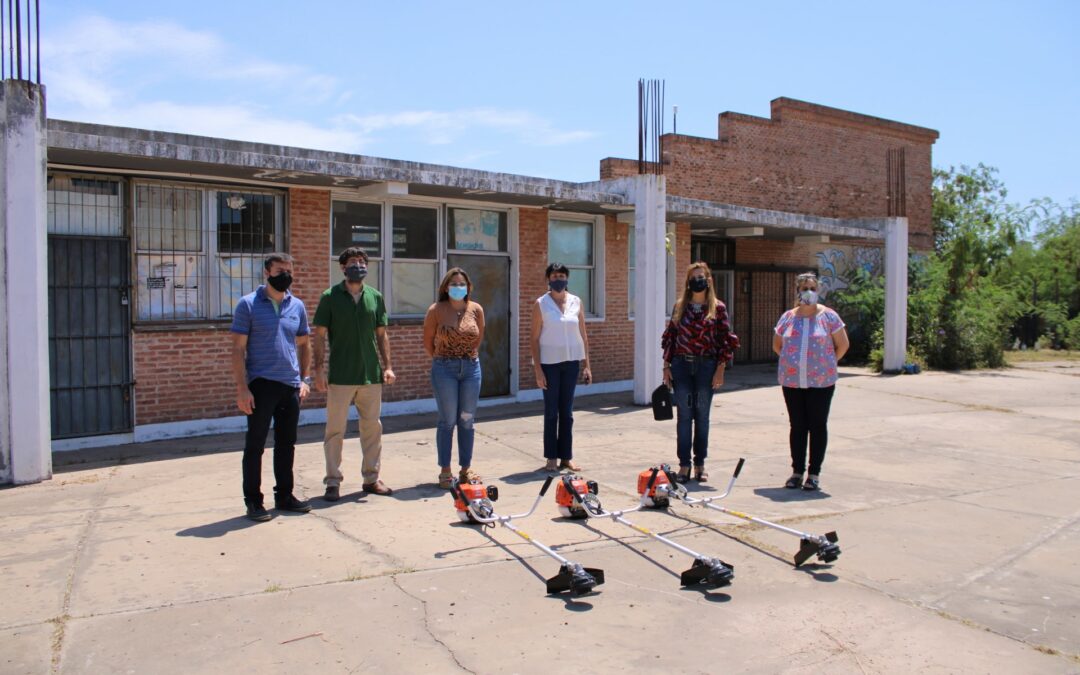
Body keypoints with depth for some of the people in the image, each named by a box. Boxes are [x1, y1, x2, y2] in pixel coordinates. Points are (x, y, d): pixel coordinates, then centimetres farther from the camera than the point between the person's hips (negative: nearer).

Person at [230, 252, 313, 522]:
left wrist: (304, 378, 9)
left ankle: (284, 496, 25)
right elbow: (238, 349, -6)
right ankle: (253, 501, 12)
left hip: (291, 386, 5)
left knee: (286, 444, 13)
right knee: (255, 445, 2)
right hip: (261, 384, -5)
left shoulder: (297, 306, 10)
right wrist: (242, 388, -13)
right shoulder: (248, 305, -3)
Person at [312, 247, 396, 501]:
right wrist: (318, 370, -9)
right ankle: (333, 482, 12)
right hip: (340, 376, -3)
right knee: (335, 430, 2)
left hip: (372, 375, 3)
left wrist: (387, 366, 4)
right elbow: (320, 335, -2)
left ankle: (371, 478, 22)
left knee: (372, 427, 10)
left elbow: (381, 334, 12)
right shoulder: (330, 297, -1)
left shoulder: (375, 297, 8)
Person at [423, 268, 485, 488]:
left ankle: (466, 468, 18)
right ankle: (445, 470, 11)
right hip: (444, 369, -3)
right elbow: (428, 341, 3)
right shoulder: (436, 310, -6)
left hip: (471, 367, 3)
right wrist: (443, 360, 9)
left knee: (467, 420, 8)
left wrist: (468, 357, 13)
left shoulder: (476, 309, 1)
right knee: (448, 420, 1)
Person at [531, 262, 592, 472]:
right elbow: (535, 338, -3)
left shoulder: (576, 302, 6)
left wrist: (587, 365, 4)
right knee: (551, 412, 4)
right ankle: (551, 458, 12)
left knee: (567, 412, 8)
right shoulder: (541, 304, -2)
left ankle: (566, 457, 15)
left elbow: (583, 335, 9)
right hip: (550, 363, -3)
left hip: (571, 362, 3)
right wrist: (538, 369, -9)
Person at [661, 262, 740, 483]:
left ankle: (699, 465, 16)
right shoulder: (679, 307, 7)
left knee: (702, 416, 7)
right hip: (682, 366, 2)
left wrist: (720, 370, -7)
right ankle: (684, 465, 7)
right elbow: (669, 337, 9)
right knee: (684, 416, 3)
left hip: (706, 366, -1)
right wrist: (666, 366, 3)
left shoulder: (717, 308, 1)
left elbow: (726, 340, -1)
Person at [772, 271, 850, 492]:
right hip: (791, 381, 3)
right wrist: (792, 361, 11)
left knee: (818, 426, 3)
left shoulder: (828, 316, -2)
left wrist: (827, 364, 4)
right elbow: (777, 345, 18)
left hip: (821, 382, -2)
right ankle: (797, 472, 17)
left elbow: (843, 345, 3)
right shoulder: (787, 317, 6)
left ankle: (814, 474, 10)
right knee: (797, 426, 9)